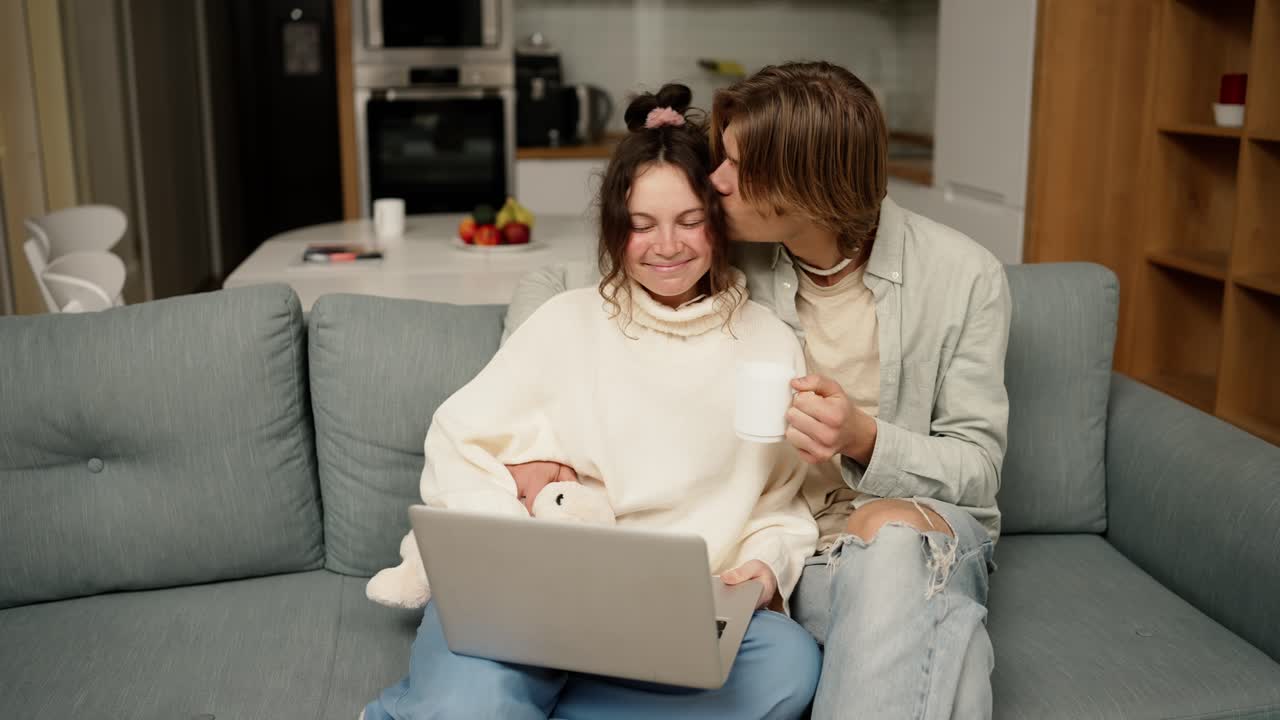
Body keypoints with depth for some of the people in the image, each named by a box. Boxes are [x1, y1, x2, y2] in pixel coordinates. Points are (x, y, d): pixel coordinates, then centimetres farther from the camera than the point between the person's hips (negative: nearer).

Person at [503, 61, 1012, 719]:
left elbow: (978, 468, -5)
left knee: (889, 528, -37)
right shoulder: (731, 259, -4)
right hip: (782, 539, 1)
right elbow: (548, 289, 5)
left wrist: (864, 440, -26)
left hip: (921, 524, 0)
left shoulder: (963, 276, -8)